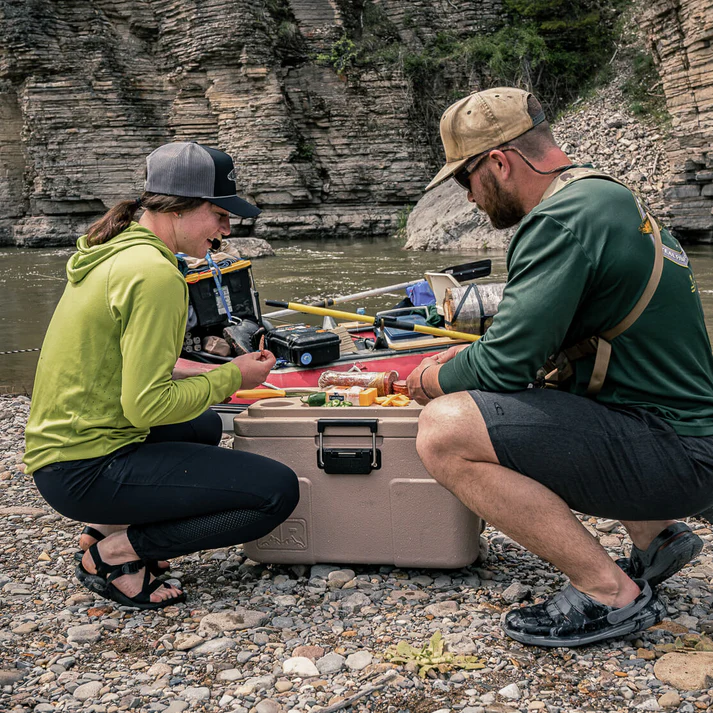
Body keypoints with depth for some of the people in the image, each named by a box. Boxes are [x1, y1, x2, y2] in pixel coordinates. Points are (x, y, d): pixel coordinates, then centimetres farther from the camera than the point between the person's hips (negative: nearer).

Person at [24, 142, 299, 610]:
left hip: (60, 447, 10)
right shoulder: (155, 274, -19)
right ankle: (117, 554, -4)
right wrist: (232, 377, -8)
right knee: (278, 491, -12)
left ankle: (108, 527, 16)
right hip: (87, 470, -10)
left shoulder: (115, 251, 11)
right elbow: (147, 406, -22)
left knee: (205, 427, 33)